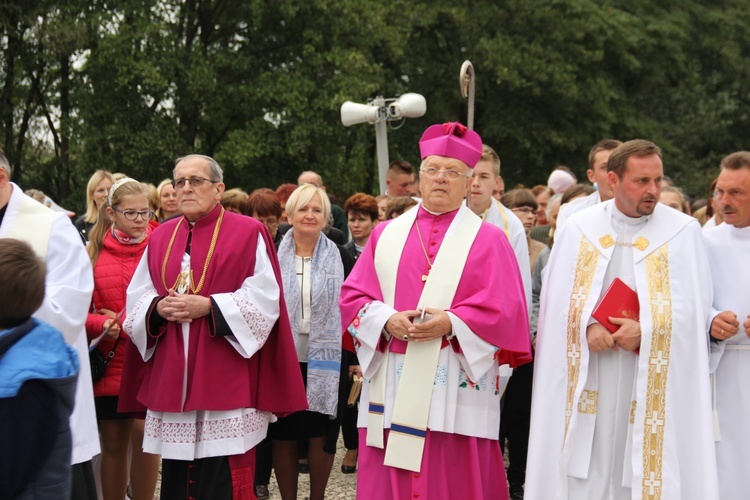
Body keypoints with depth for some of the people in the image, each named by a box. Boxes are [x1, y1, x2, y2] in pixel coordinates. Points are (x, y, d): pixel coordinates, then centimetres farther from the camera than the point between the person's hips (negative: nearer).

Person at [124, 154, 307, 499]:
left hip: (226, 382, -5)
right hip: (171, 380, 5)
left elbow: (263, 301, -8)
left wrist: (208, 307, -17)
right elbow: (136, 299, 13)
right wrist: (159, 308, -9)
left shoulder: (248, 233, 0)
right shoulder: (161, 237, 15)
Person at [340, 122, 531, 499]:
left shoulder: (487, 239, 5)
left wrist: (451, 323, -18)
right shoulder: (386, 234, 13)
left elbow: (505, 309, -4)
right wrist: (387, 321, -11)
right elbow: (352, 296, 8)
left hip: (456, 389, -3)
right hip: (391, 386, 3)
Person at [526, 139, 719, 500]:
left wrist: (647, 329, -17)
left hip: (652, 382, -1)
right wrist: (588, 326, -15)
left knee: (645, 466, 0)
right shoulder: (579, 228, 5)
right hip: (587, 379, 1)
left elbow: (693, 304, -3)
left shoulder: (682, 232, 1)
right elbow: (559, 296, 3)